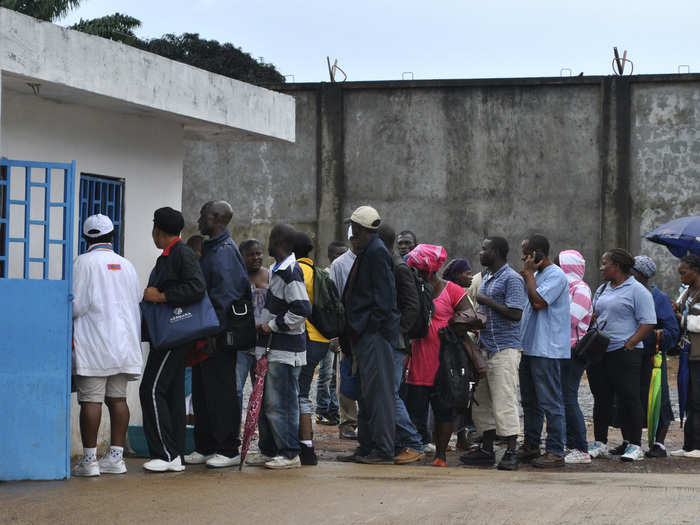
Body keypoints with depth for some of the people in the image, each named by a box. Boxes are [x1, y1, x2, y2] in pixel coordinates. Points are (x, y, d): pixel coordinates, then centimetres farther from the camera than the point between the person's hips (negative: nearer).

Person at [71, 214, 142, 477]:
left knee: (91, 400, -6)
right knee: (117, 399, 9)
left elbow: (77, 305, -10)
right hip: (123, 344, 6)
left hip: (93, 345, -6)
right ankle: (115, 457, 10)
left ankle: (89, 459, -7)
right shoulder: (126, 265, 11)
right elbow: (137, 304, 14)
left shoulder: (84, 262, -6)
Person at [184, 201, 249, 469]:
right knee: (202, 393, 13)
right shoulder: (210, 249, 16)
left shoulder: (224, 251, -14)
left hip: (219, 338, -10)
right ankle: (205, 448, 20)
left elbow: (225, 296, -21)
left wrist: (215, 334, -24)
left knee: (221, 393, -5)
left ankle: (228, 450, 1)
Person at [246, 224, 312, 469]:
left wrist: (273, 325, -15)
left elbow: (302, 309, -23)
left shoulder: (291, 271, -16)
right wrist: (264, 324, 14)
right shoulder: (277, 270, 16)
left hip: (285, 351, -10)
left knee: (280, 403, -7)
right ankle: (268, 451, 23)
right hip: (273, 348, 10)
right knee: (264, 402, 14)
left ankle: (290, 453, -1)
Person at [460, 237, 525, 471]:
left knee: (504, 401, -9)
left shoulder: (512, 279, -10)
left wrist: (488, 302, -14)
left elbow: (515, 314, -19)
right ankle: (486, 450, 18)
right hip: (485, 347, 9)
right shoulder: (486, 278, 19)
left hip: (505, 348, -9)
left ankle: (511, 452, -6)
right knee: (482, 401, 10)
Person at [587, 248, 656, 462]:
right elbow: (594, 317, 24)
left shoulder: (637, 291, -5)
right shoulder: (602, 289, 19)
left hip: (625, 354, -7)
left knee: (629, 398, -7)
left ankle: (635, 446, -2)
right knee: (601, 398, 10)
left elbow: (648, 323, -10)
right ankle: (600, 444, 18)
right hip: (599, 352, 7)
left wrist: (629, 344, -17)